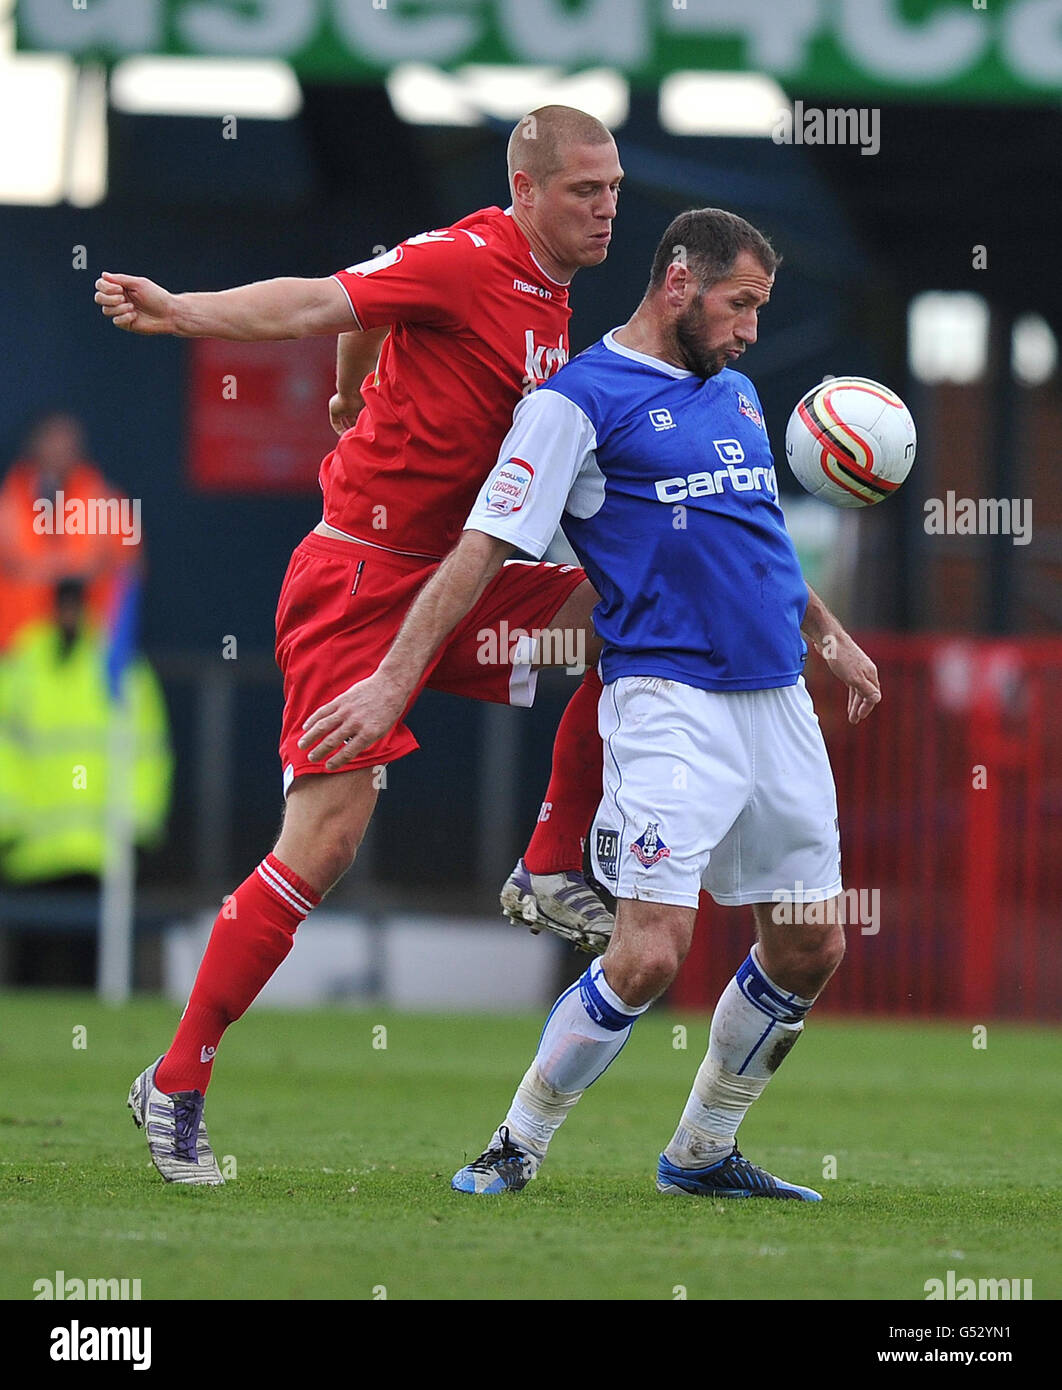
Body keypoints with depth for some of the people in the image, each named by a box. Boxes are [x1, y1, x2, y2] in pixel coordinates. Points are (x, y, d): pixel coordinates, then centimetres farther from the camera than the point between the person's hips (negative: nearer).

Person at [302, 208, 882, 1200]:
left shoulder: (735, 391, 18)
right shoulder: (579, 401, -5)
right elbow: (482, 548, -9)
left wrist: (830, 637, 39)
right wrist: (393, 681, -13)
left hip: (777, 700, 8)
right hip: (668, 699, -8)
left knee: (810, 949, 7)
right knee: (651, 954, -17)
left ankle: (702, 1153, 24)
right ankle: (515, 1148, 0)